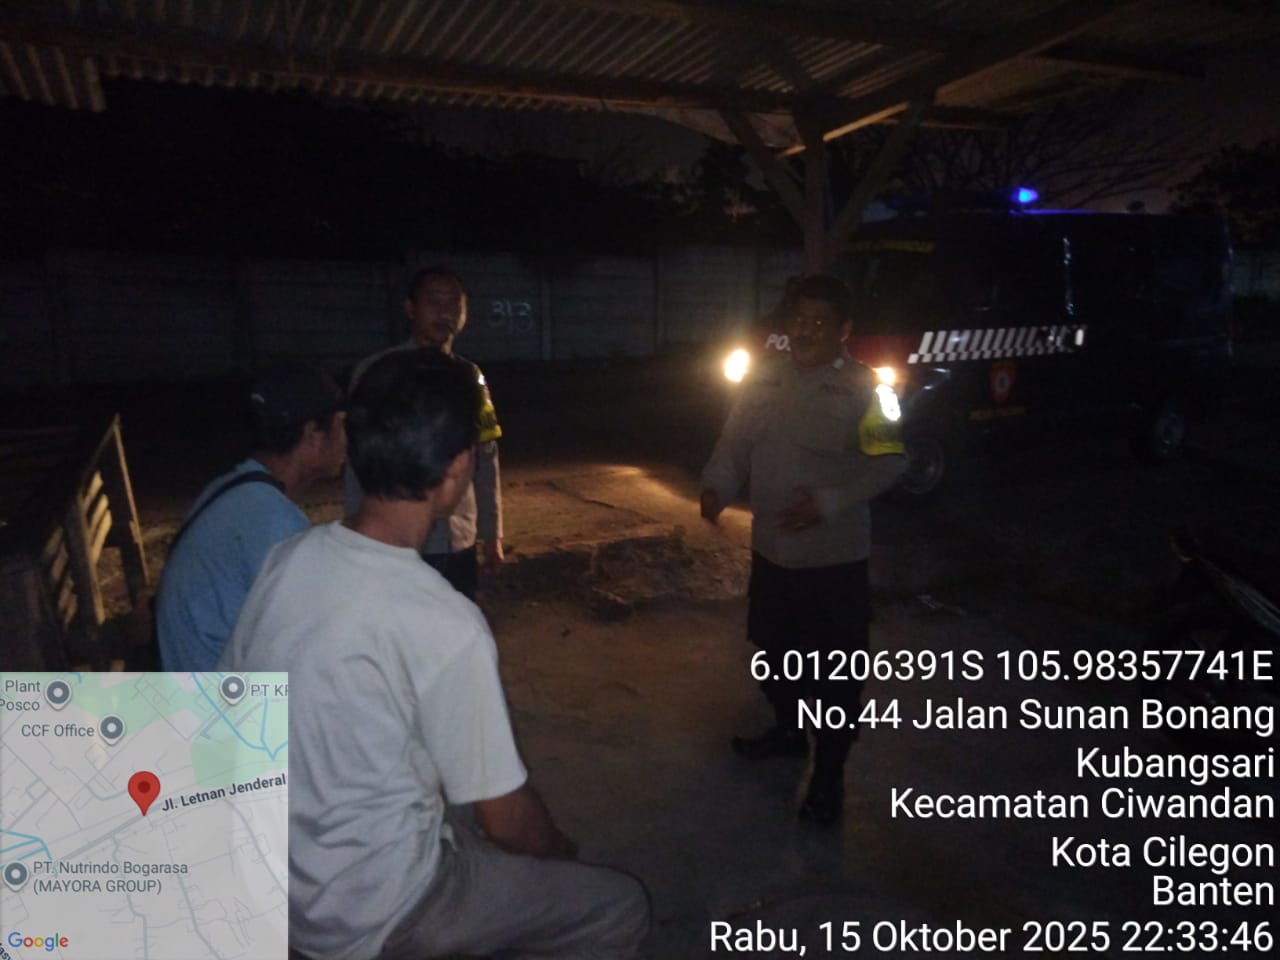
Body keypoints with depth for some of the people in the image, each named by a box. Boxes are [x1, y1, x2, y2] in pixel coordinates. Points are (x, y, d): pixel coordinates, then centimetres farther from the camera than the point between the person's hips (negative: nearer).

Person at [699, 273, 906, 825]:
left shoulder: (863, 388, -10)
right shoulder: (765, 382, 6)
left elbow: (887, 463, -15)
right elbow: (735, 444, 8)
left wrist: (830, 502, -28)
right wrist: (716, 487, -12)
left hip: (834, 555, -6)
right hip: (771, 549, 6)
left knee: (834, 669, 3)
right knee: (776, 648, 22)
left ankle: (828, 773, 20)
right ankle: (788, 729, 45)